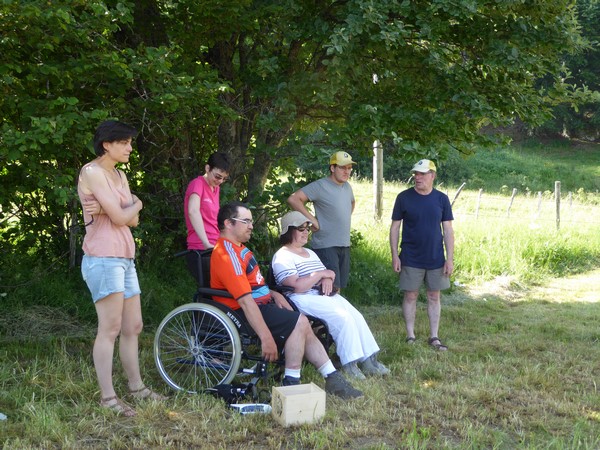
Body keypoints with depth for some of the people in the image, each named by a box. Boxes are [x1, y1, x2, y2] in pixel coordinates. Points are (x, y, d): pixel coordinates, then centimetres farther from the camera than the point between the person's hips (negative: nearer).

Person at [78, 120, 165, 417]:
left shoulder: (119, 176, 19)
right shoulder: (92, 171, -8)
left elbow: (133, 220, 8)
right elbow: (120, 217, -15)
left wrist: (107, 209, -10)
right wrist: (136, 204, 5)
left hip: (125, 258, 9)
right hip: (103, 258, -9)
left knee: (133, 327, 12)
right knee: (110, 329, -10)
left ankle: (136, 387, 22)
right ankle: (107, 397, -7)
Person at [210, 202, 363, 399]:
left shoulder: (237, 248, 16)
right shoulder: (227, 254, -19)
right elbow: (245, 301, -26)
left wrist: (274, 294, 9)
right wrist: (266, 337, -29)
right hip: (241, 315, -11)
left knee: (304, 328, 4)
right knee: (299, 322, -20)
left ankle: (333, 380, 4)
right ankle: (291, 383, -16)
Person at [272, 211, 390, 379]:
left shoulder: (310, 253, 23)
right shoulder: (282, 257, -7)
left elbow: (327, 276, 24)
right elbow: (297, 286, -19)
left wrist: (327, 280, -2)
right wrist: (321, 274, -12)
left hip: (324, 295, 9)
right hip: (304, 299, -9)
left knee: (357, 317, -11)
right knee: (343, 318, -26)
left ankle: (368, 360, -10)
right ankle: (349, 365, -19)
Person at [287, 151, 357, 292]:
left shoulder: (347, 186, 13)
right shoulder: (320, 186, -12)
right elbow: (293, 199, -21)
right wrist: (312, 220, -19)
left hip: (344, 245, 8)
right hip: (326, 246, -8)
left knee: (338, 288, 11)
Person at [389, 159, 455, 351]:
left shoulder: (441, 199, 0)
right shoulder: (404, 197, -5)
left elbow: (448, 230, 2)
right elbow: (395, 227, 0)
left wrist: (450, 258, -3)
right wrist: (395, 255, -5)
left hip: (436, 259, 2)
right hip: (411, 259, -1)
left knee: (434, 296, 8)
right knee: (410, 296, 4)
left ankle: (434, 337, 16)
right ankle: (410, 336, 15)